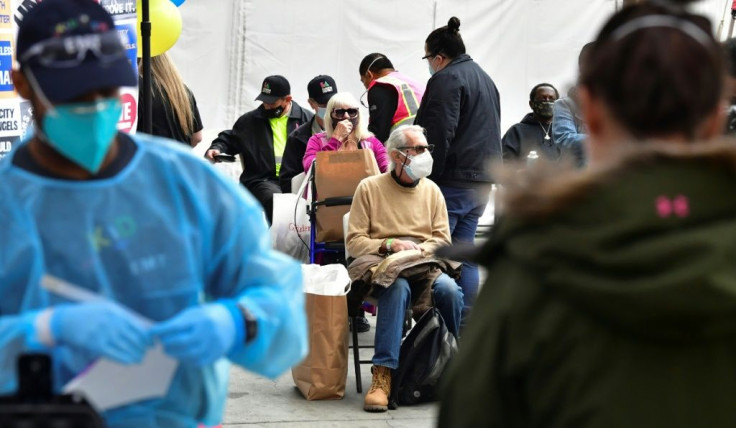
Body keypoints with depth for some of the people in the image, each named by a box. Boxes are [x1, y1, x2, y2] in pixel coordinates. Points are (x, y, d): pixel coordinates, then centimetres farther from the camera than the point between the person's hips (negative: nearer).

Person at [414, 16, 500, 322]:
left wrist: (429, 176, -15)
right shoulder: (485, 78, 21)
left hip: (452, 181, -9)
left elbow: (439, 134, -17)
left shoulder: (446, 79, -10)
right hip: (481, 180, 9)